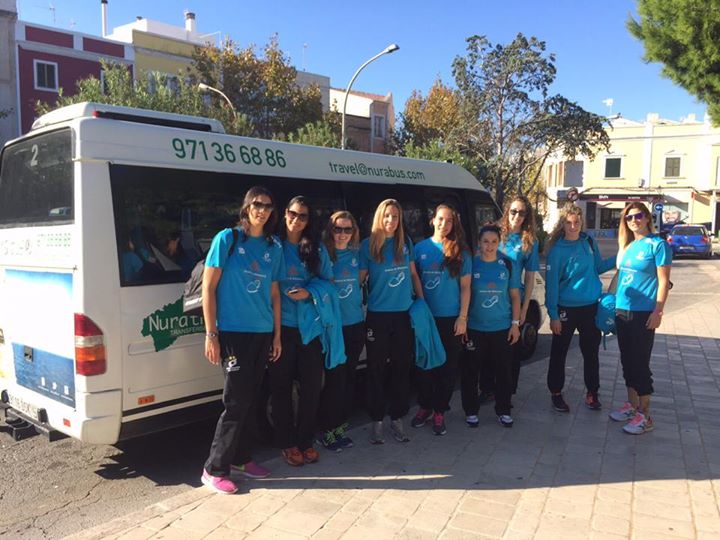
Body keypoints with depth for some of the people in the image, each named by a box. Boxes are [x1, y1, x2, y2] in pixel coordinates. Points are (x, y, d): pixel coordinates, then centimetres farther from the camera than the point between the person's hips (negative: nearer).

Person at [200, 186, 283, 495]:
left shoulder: (273, 247, 9)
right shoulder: (227, 239, -5)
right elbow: (208, 287, -7)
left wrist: (277, 335, 12)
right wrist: (211, 334, -11)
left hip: (263, 334, 5)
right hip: (232, 332, -5)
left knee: (249, 398, 13)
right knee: (236, 401, -4)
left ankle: (239, 458, 29)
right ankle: (215, 469, 10)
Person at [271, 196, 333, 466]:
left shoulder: (317, 249, 7)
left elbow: (329, 282, 10)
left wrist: (309, 294, -8)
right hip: (282, 325, -2)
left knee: (312, 384, 5)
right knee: (281, 385, 5)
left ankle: (305, 441, 22)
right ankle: (287, 443, 20)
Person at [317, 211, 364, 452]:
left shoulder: (356, 254, 7)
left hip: (355, 325, 4)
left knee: (349, 378, 10)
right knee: (335, 379, -3)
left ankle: (340, 425, 24)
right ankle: (328, 430, 12)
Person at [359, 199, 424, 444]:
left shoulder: (406, 243, 7)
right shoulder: (368, 245, -3)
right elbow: (359, 279, -2)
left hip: (403, 314, 3)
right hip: (377, 315, -3)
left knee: (402, 368, 8)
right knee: (377, 369, 4)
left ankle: (397, 419, 21)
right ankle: (377, 421, 16)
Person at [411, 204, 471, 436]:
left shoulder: (461, 251, 0)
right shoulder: (420, 248, 2)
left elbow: (465, 287, 1)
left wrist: (463, 317, -4)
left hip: (451, 318, -1)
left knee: (448, 367, 5)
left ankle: (439, 412, 19)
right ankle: (425, 406, 26)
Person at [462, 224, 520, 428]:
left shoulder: (507, 264, 1)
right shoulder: (470, 264, -4)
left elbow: (515, 295, 6)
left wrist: (515, 323, 1)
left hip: (503, 328, 1)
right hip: (474, 328, -1)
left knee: (503, 370, 8)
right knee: (470, 371, 5)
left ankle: (503, 410, 25)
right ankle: (471, 410, 21)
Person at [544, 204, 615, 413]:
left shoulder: (589, 242, 1)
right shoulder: (557, 249, -13)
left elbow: (598, 267, 15)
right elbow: (551, 283, -13)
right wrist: (553, 314, -14)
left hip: (591, 307, 4)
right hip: (566, 309, -4)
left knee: (591, 352, 13)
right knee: (559, 353, 8)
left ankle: (592, 393, 28)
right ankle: (556, 394, 22)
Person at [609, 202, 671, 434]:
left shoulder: (658, 245, -8)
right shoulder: (626, 246, 12)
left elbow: (663, 281, -10)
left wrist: (658, 312, -15)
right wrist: (611, 302, 14)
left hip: (643, 313, -7)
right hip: (622, 311, 7)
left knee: (640, 364, -2)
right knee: (627, 361, 14)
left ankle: (644, 415, 9)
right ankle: (632, 405, 28)